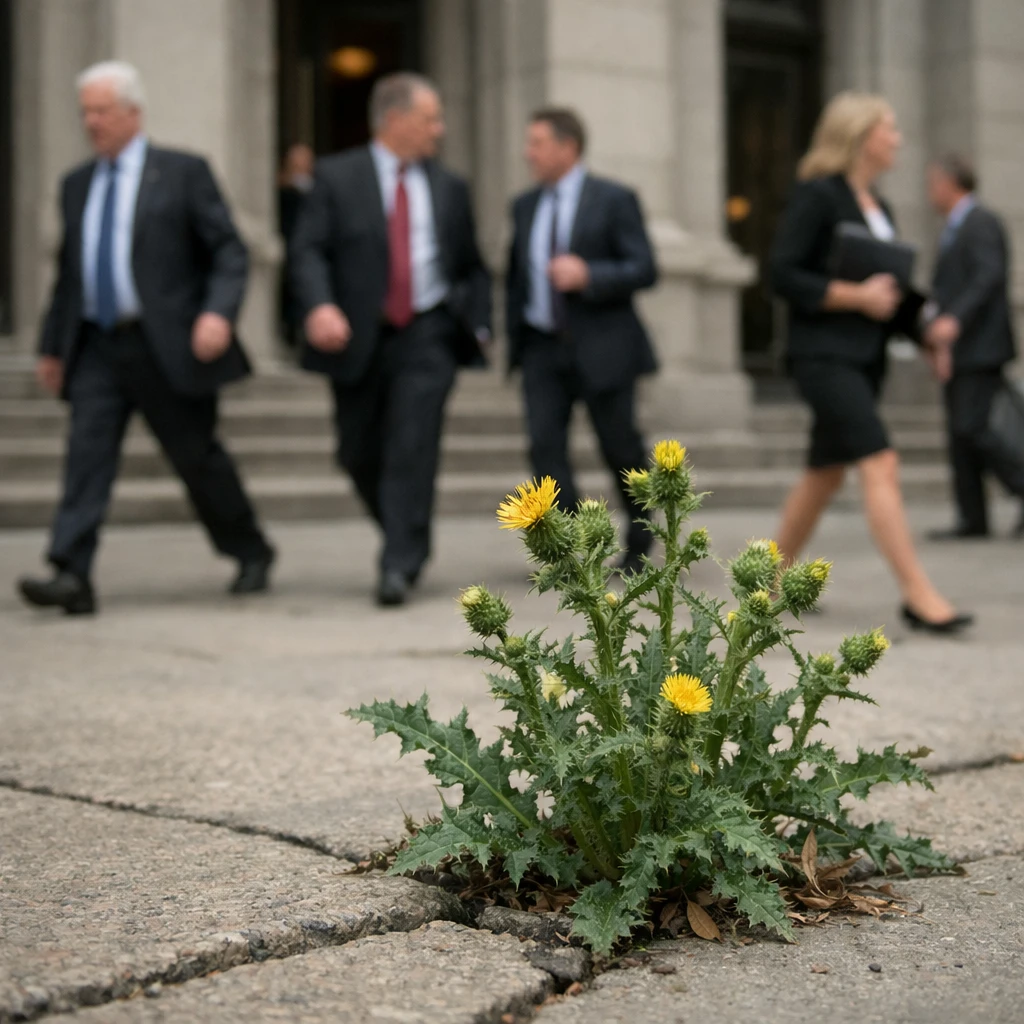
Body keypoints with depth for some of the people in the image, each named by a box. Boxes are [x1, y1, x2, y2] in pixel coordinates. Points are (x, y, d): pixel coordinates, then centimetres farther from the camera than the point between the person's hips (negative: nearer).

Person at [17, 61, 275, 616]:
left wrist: (219, 312, -21)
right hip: (97, 347, 4)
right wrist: (51, 346, 19)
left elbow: (229, 251, -5)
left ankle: (252, 553, 25)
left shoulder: (183, 172, -1)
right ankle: (71, 576, -15)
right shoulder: (77, 184, 14)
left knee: (197, 457, 5)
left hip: (166, 346, -4)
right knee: (87, 451, -10)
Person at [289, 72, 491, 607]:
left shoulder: (448, 188, 11)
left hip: (428, 337, 0)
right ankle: (408, 541, 30)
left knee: (412, 447, -14)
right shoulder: (337, 177, 1)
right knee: (360, 455, 7)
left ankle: (399, 566, -13)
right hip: (359, 338, 0)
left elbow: (472, 267, 19)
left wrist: (479, 326, 7)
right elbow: (307, 250, -8)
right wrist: (319, 305, -26)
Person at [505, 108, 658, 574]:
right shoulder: (525, 206, 10)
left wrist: (588, 275, -24)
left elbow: (644, 270, -11)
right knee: (545, 444, -11)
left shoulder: (614, 199, -6)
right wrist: (514, 338, 14)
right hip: (543, 348, 4)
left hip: (601, 347, -4)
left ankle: (638, 542, 30)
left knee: (620, 447, 6)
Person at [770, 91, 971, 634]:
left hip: (864, 356, 9)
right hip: (824, 353, -9)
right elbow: (783, 274, -15)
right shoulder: (816, 195, -10)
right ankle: (918, 595, -16)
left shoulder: (877, 204, 16)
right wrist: (857, 295, -19)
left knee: (826, 472, 13)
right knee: (881, 467, -16)